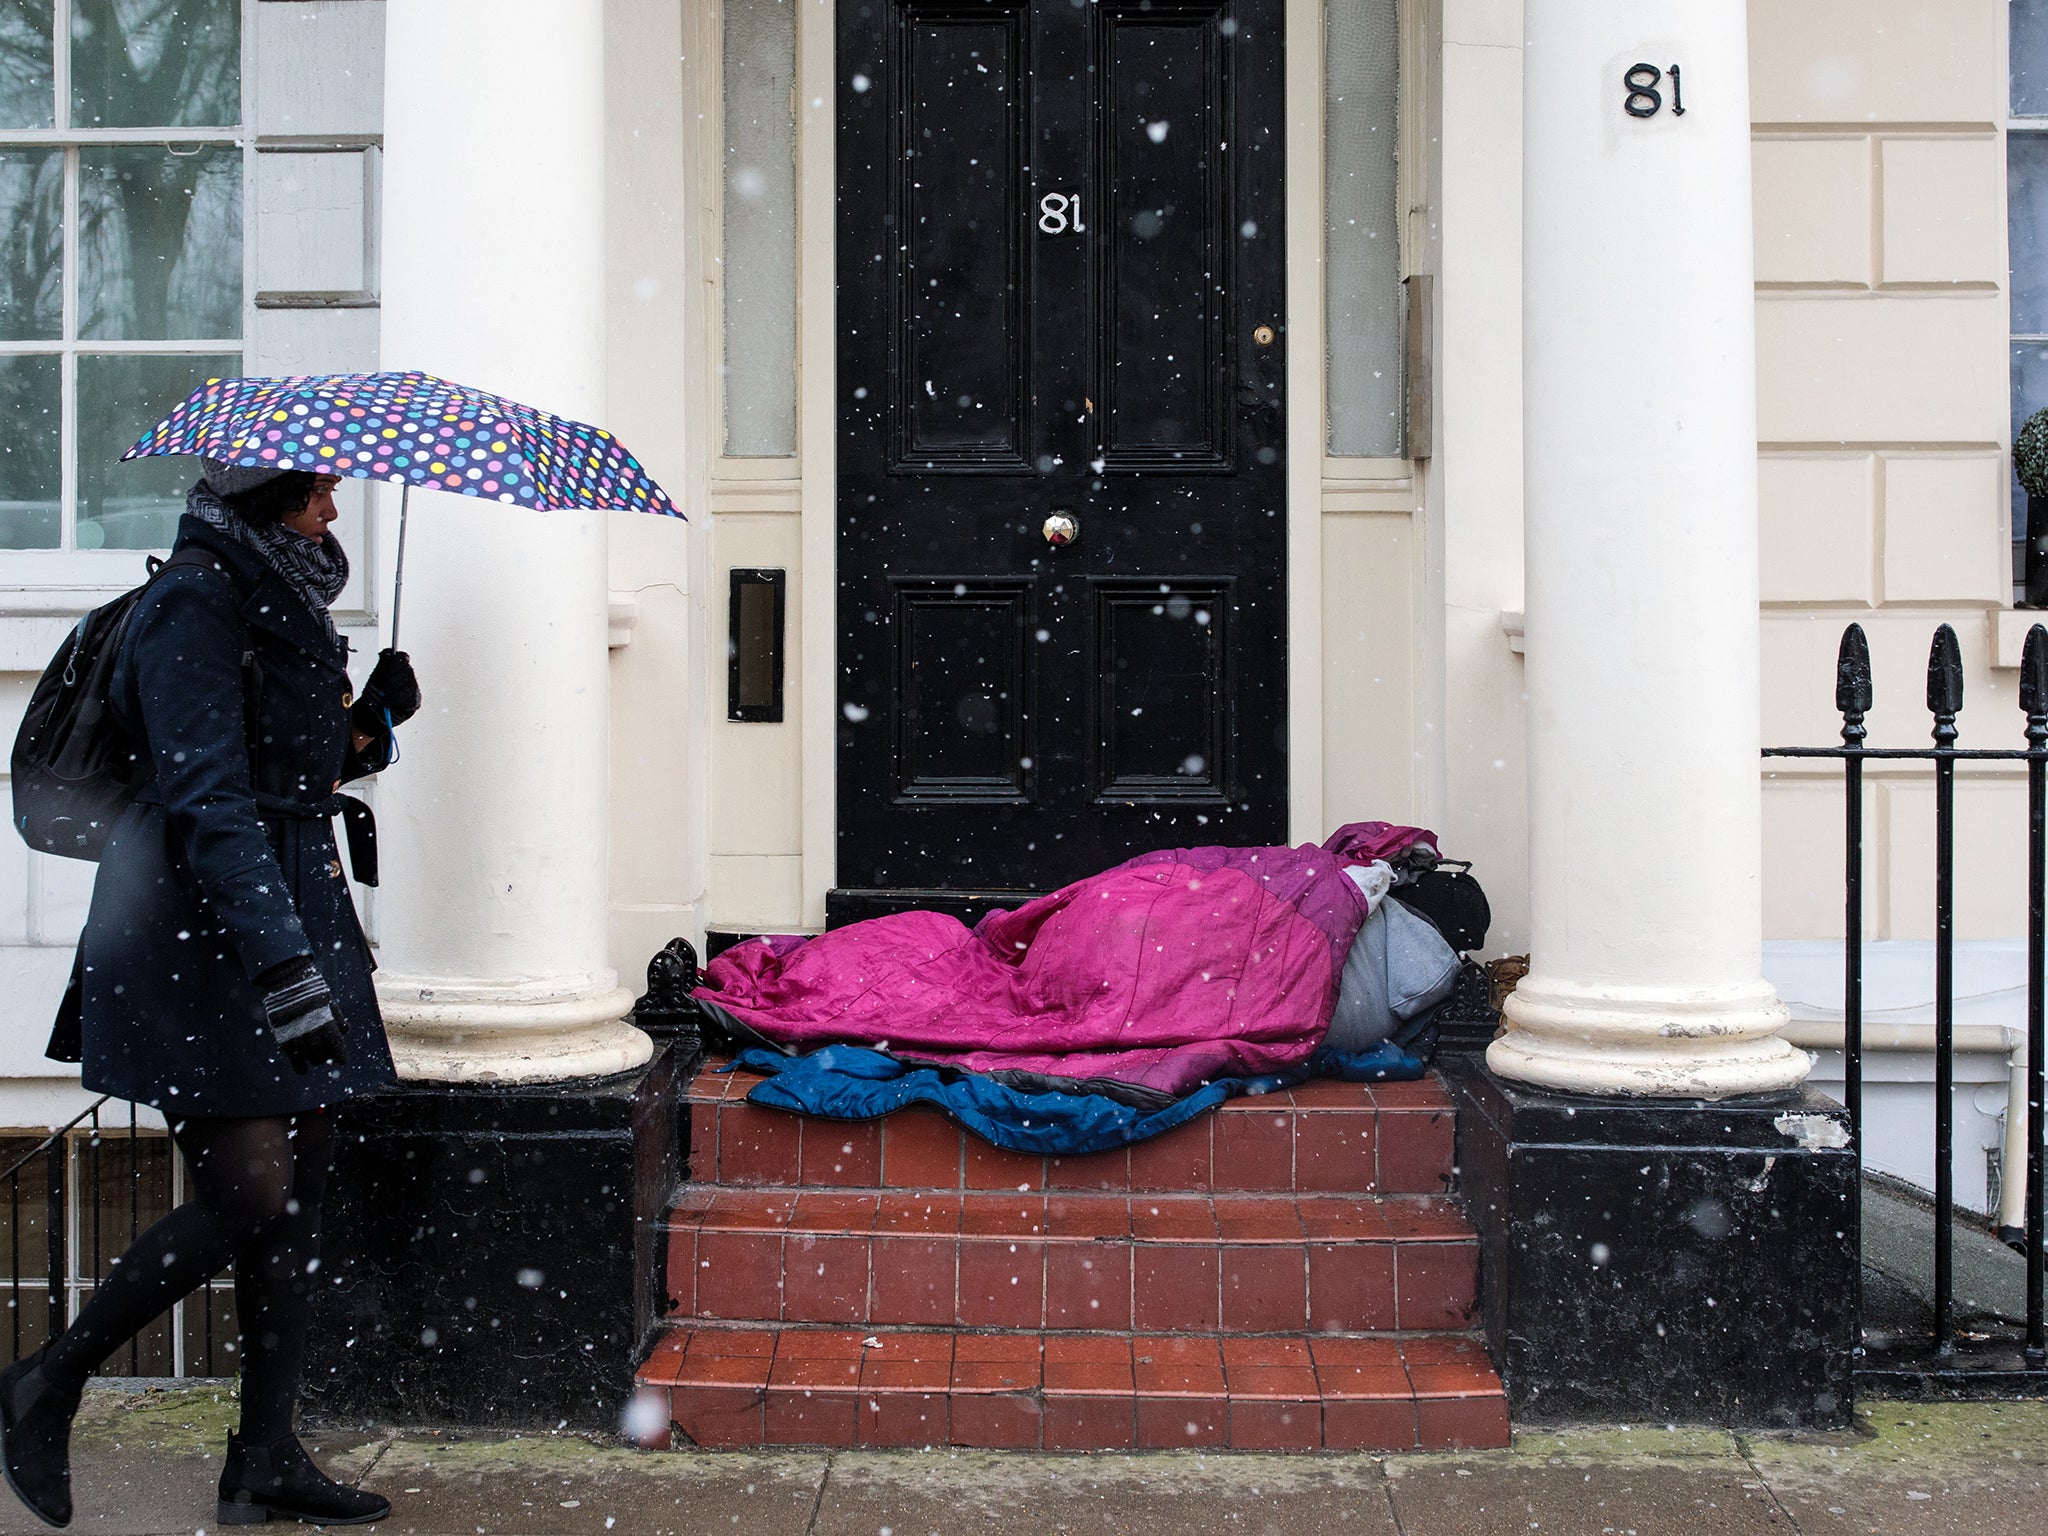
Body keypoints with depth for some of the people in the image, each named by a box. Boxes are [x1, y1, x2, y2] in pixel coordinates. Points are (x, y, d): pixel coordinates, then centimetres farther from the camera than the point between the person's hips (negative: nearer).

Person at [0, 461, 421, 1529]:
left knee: (296, 1200, 6)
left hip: (294, 913, 9)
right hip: (206, 938, -9)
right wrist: (281, 966, -28)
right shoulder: (196, 601, -12)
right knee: (249, 1197, -11)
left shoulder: (286, 600, 17)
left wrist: (371, 721, 2)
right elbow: (208, 799, -22)